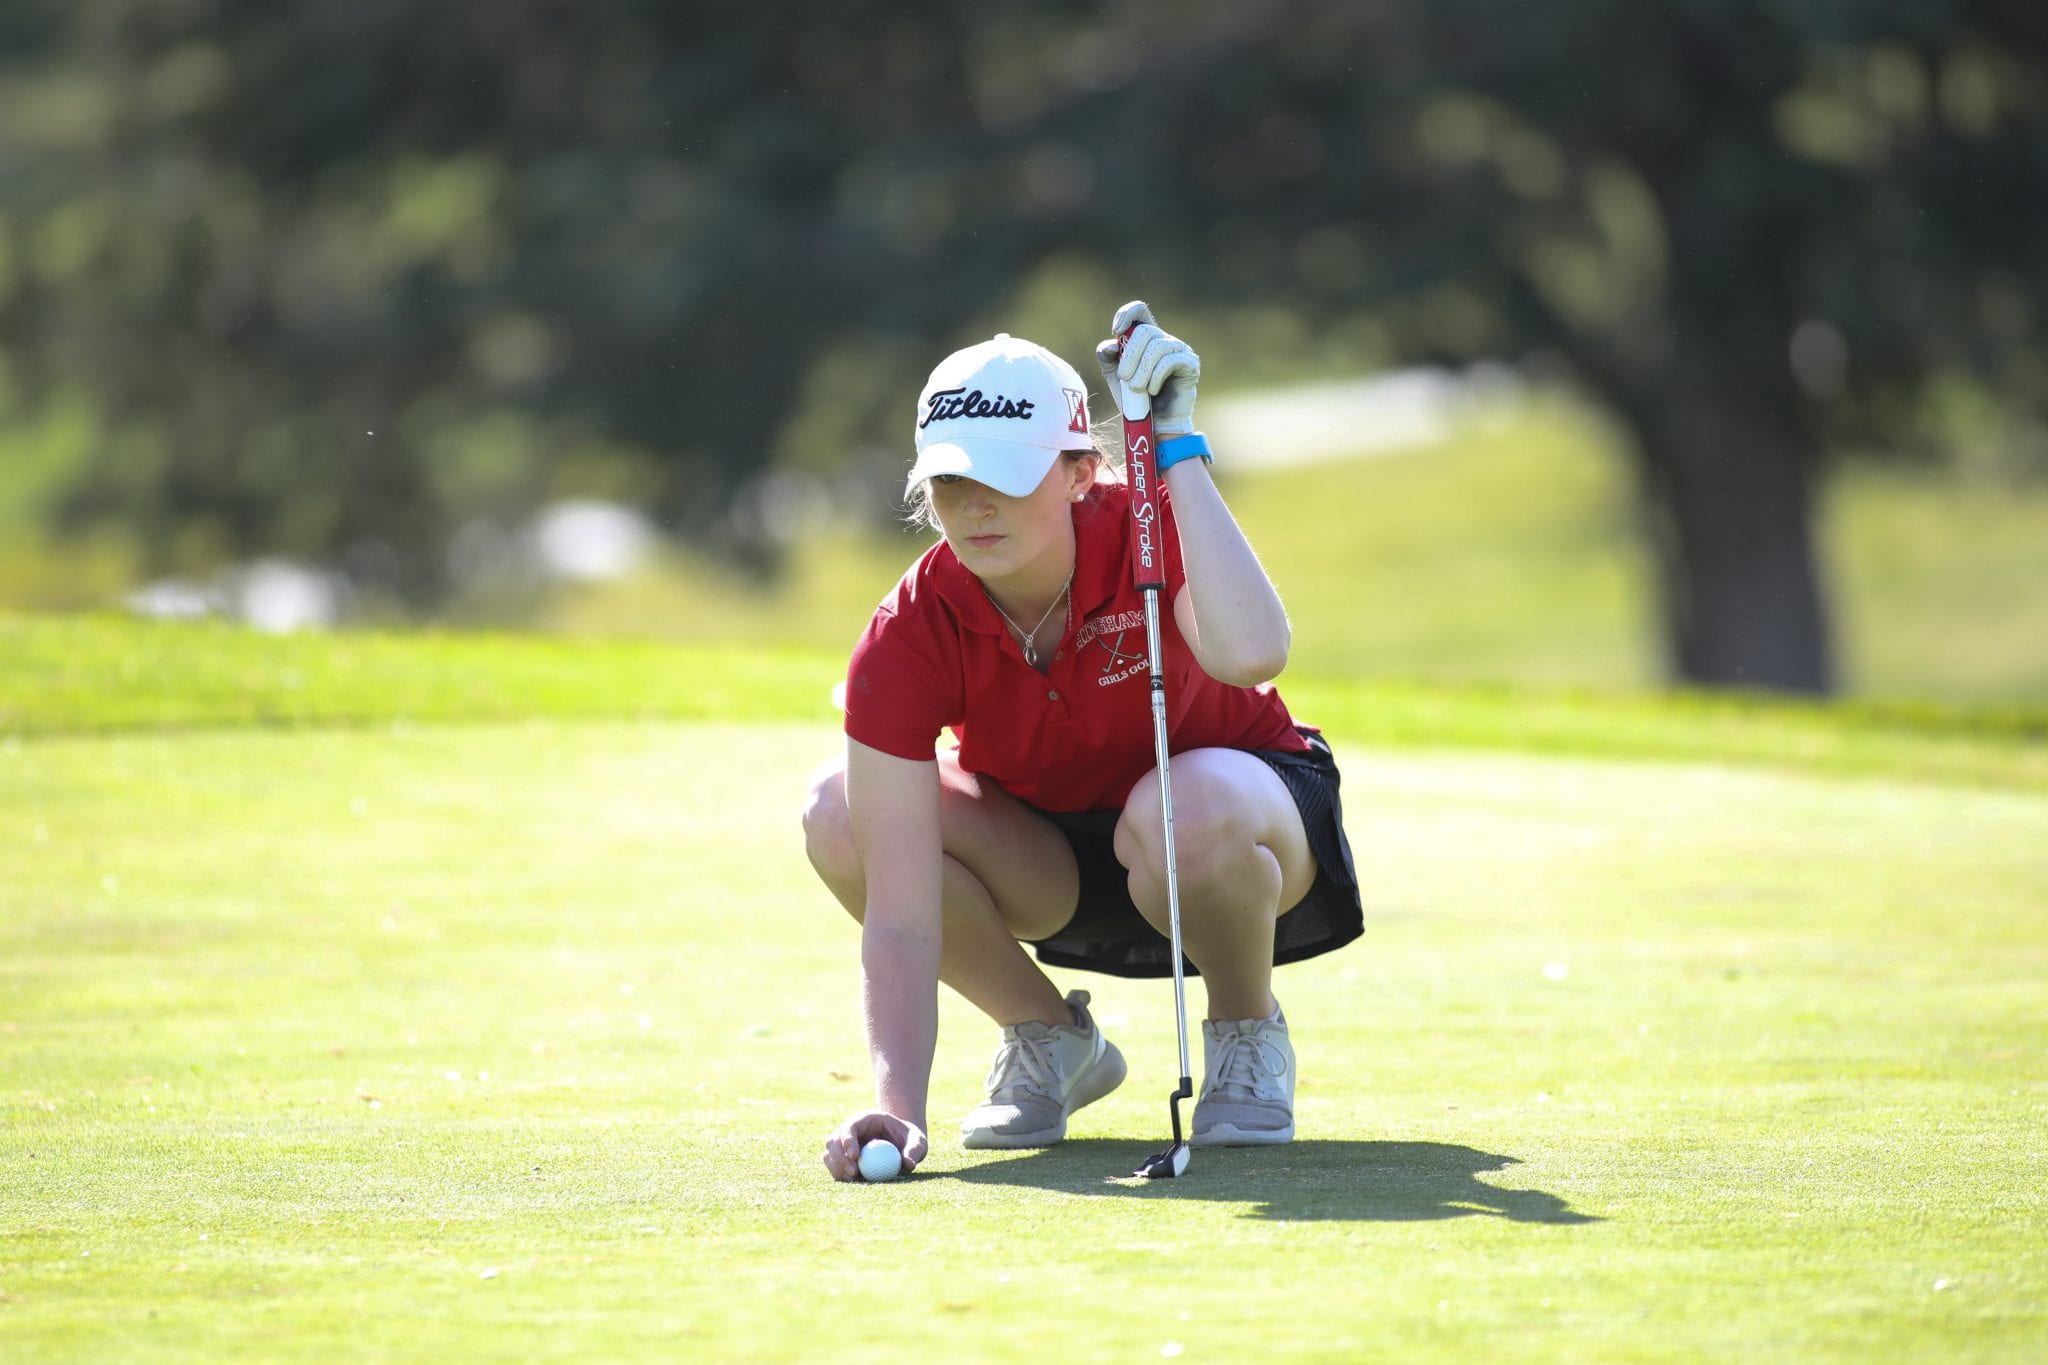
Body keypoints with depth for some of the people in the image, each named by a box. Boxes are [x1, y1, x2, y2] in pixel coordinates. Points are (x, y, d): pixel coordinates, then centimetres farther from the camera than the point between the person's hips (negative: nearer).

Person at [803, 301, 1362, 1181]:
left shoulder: (1148, 532, -26)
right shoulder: (906, 640, -25)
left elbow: (1250, 653, -51)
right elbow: (901, 916, -30)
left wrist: (1176, 446, -45)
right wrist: (898, 1106, -44)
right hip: (1051, 860, 3)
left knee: (1193, 809, -40)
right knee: (840, 813, -24)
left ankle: (1248, 1034, -6)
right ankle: (1049, 1039, 1)